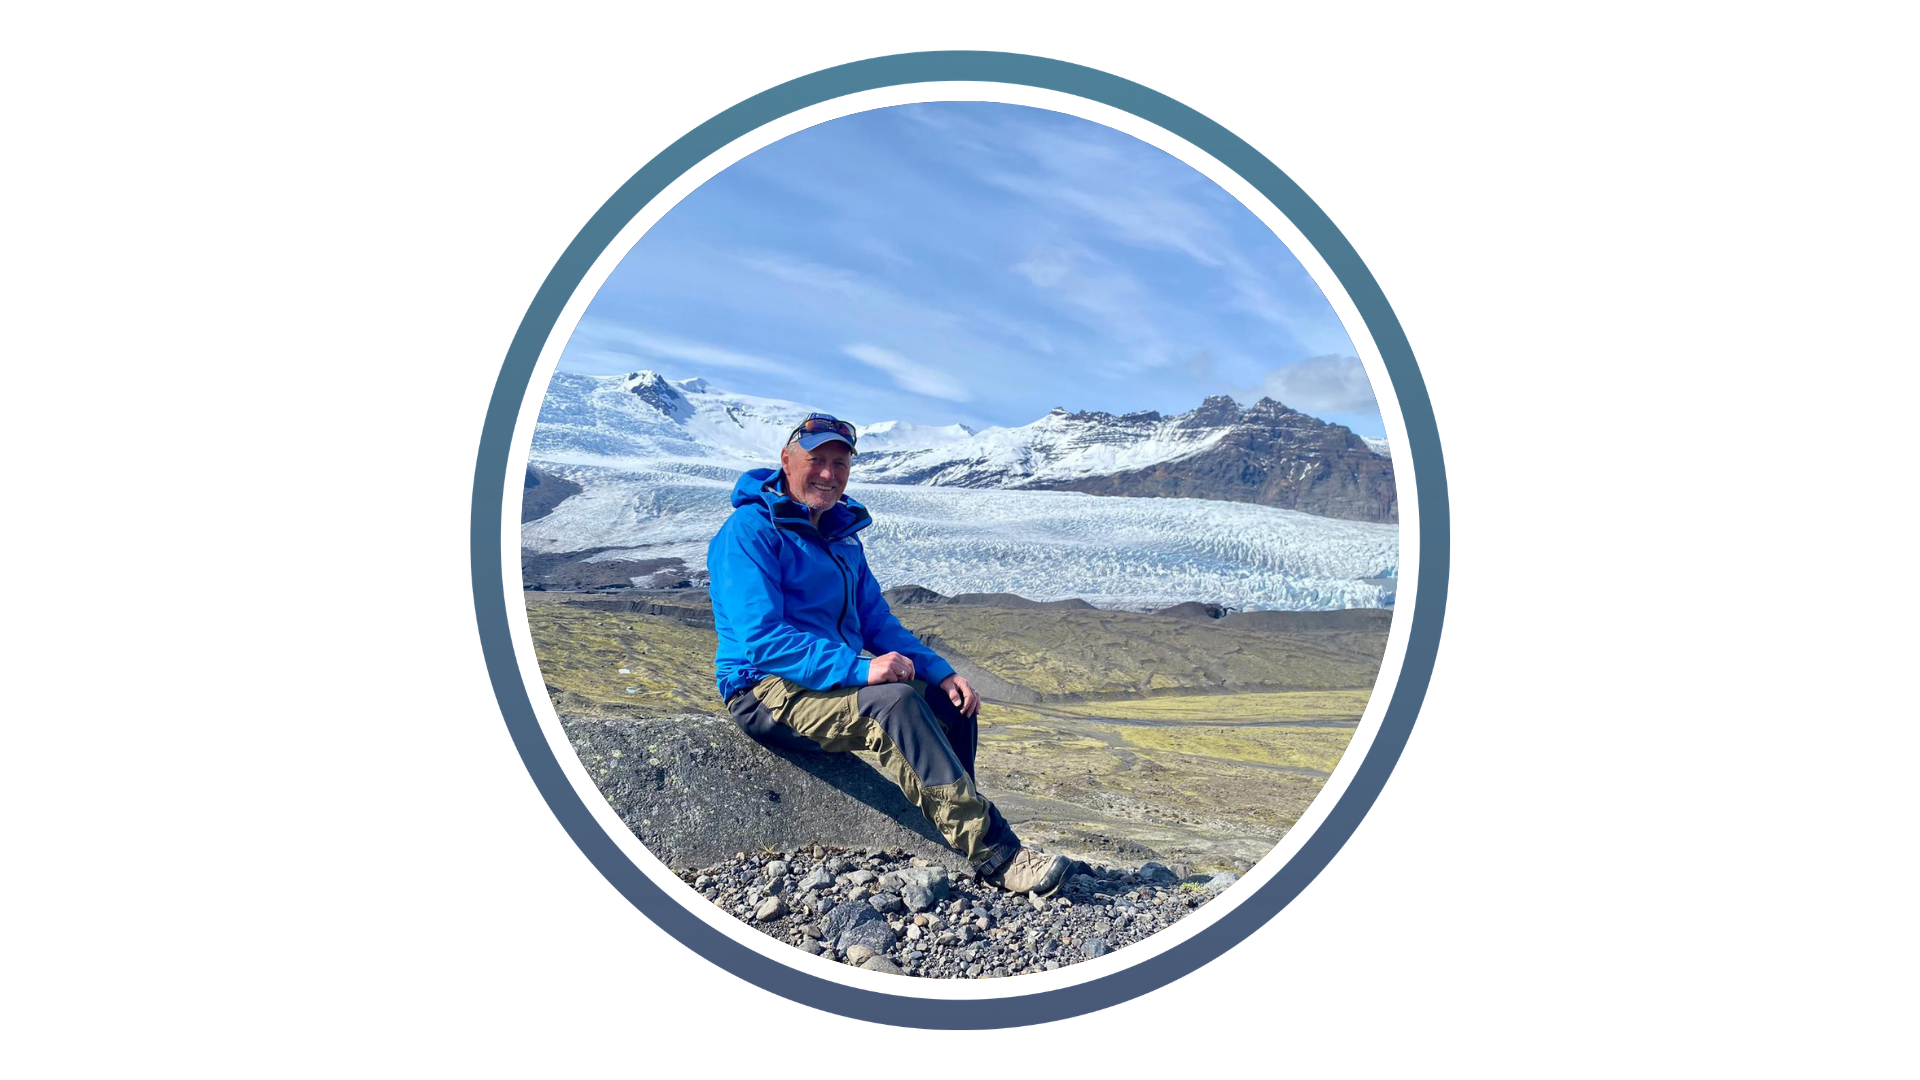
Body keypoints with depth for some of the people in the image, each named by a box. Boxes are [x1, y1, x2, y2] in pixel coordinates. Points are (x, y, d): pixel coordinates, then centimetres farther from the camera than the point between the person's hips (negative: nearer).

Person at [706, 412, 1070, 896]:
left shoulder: (842, 537, 16)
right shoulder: (750, 531, -11)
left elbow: (878, 623, 17)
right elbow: (764, 641, -21)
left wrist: (942, 673, -1)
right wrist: (859, 670, -30)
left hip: (839, 683, 9)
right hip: (768, 692, -9)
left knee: (953, 706, -7)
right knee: (895, 703, -31)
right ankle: (993, 853, -32)